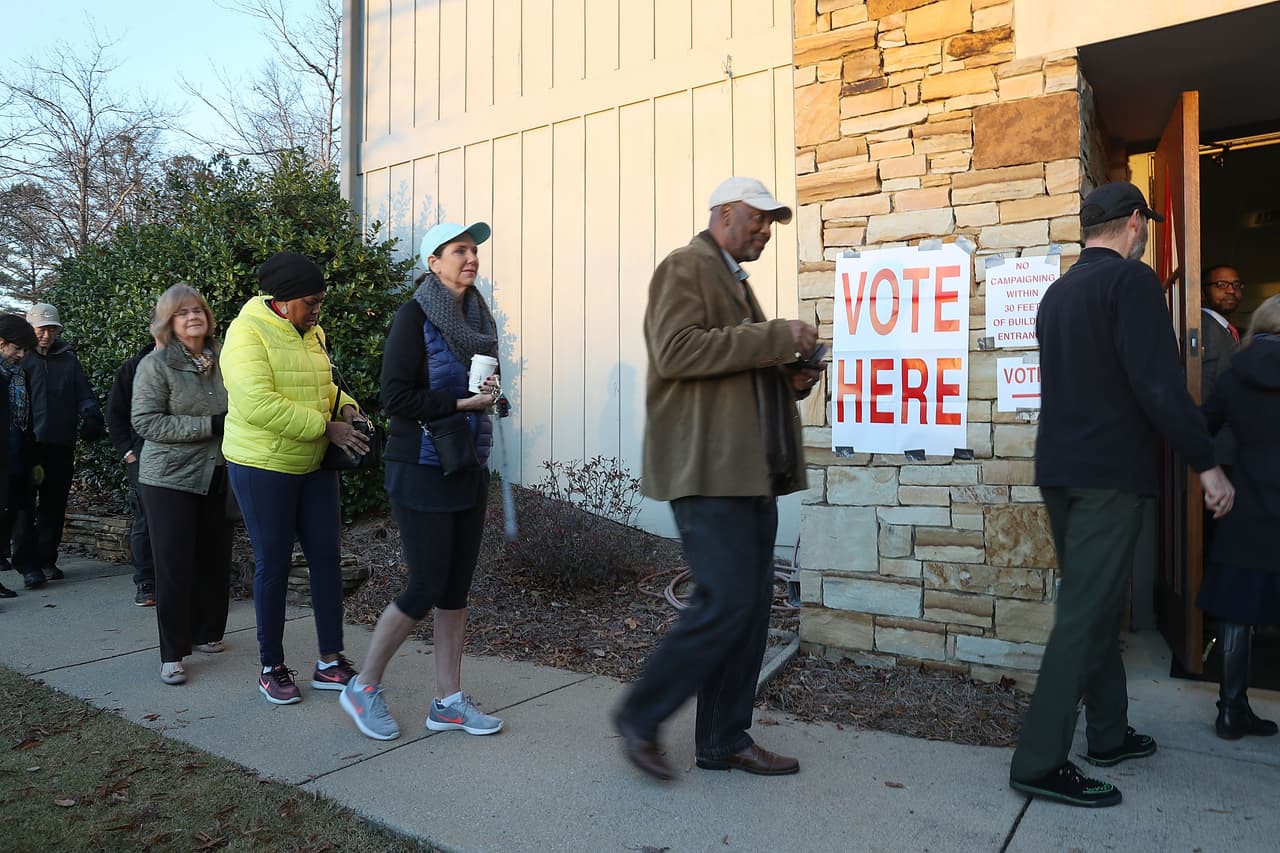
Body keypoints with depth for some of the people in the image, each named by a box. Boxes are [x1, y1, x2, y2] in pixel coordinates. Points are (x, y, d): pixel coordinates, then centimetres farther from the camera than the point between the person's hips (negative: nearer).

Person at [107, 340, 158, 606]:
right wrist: (128, 452, 0)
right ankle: (145, 584, 9)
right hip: (142, 457, 0)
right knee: (144, 522, 1)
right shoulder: (134, 368, 6)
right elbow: (114, 415, 8)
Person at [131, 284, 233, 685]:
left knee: (215, 559, 10)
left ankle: (206, 633, 28)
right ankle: (172, 653, 9)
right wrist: (209, 425, -20)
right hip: (170, 480, -4)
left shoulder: (221, 359, 6)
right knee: (175, 566, -1)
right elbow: (146, 422, -15)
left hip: (217, 478, 5)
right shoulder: (156, 365, -7)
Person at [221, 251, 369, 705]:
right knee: (273, 564, 3)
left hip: (314, 464, 7)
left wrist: (345, 406, 2)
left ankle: (331, 662, 17)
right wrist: (326, 427, -23)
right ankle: (271, 668, 21)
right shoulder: (247, 333, -14)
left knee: (326, 556, 6)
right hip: (263, 467, -7)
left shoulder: (312, 333, 9)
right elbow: (259, 405, -26)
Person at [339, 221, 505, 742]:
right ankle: (363, 687, 19)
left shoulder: (477, 317, 10)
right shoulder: (416, 314, -10)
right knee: (427, 587, -3)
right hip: (422, 469, -7)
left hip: (469, 469, 7)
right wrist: (460, 403, -18)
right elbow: (395, 397, -15)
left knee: (457, 586, 9)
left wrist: (489, 394, -3)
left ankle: (448, 700, 21)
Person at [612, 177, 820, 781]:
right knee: (726, 601, -12)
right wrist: (775, 338, -17)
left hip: (750, 469, 10)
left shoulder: (735, 280, 26)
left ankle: (725, 741, 19)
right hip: (706, 467, -10)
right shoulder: (685, 267, -3)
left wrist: (789, 378, 13)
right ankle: (640, 716, 6)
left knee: (752, 605, 8)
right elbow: (677, 351, -20)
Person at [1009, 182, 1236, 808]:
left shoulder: (1058, 290, 14)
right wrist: (1206, 463, -11)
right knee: (1085, 613, -6)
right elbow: (1159, 384, -18)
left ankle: (1108, 735, 30)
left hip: (1060, 466, 8)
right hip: (1110, 470, -8)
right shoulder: (1131, 280, -10)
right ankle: (1039, 763, -2)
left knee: (1094, 602, 18)